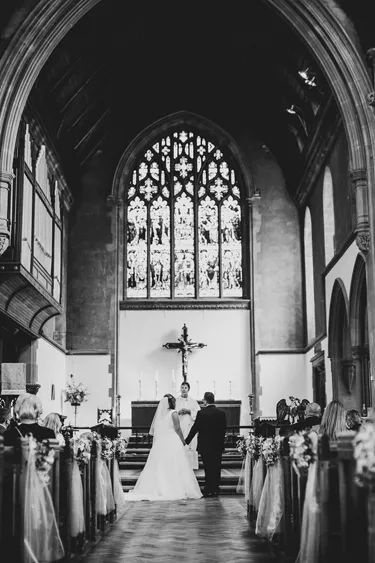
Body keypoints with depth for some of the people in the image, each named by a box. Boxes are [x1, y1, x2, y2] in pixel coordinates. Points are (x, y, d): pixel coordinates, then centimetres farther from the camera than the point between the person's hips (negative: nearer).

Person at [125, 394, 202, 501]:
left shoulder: (159, 413, 8)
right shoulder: (173, 413, -7)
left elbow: (152, 431, 8)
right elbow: (177, 428, -9)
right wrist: (183, 441, 0)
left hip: (160, 443, 5)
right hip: (173, 443, -5)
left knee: (158, 467, 6)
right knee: (174, 467, -1)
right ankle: (176, 490, -1)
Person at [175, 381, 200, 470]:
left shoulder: (193, 402, 12)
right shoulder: (175, 401, 12)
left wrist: (189, 411, -8)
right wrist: (178, 412, -9)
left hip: (190, 428, 0)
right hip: (178, 428, 0)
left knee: (190, 448, -5)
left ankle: (190, 466, -1)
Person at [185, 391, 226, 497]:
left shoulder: (201, 413, -11)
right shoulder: (221, 413, -1)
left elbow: (194, 428, -7)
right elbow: (224, 429, 4)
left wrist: (186, 441, 4)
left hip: (205, 445, -3)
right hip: (218, 445, 3)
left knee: (208, 468, 3)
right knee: (216, 468, 9)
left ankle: (208, 490, 6)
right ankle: (215, 490, 13)